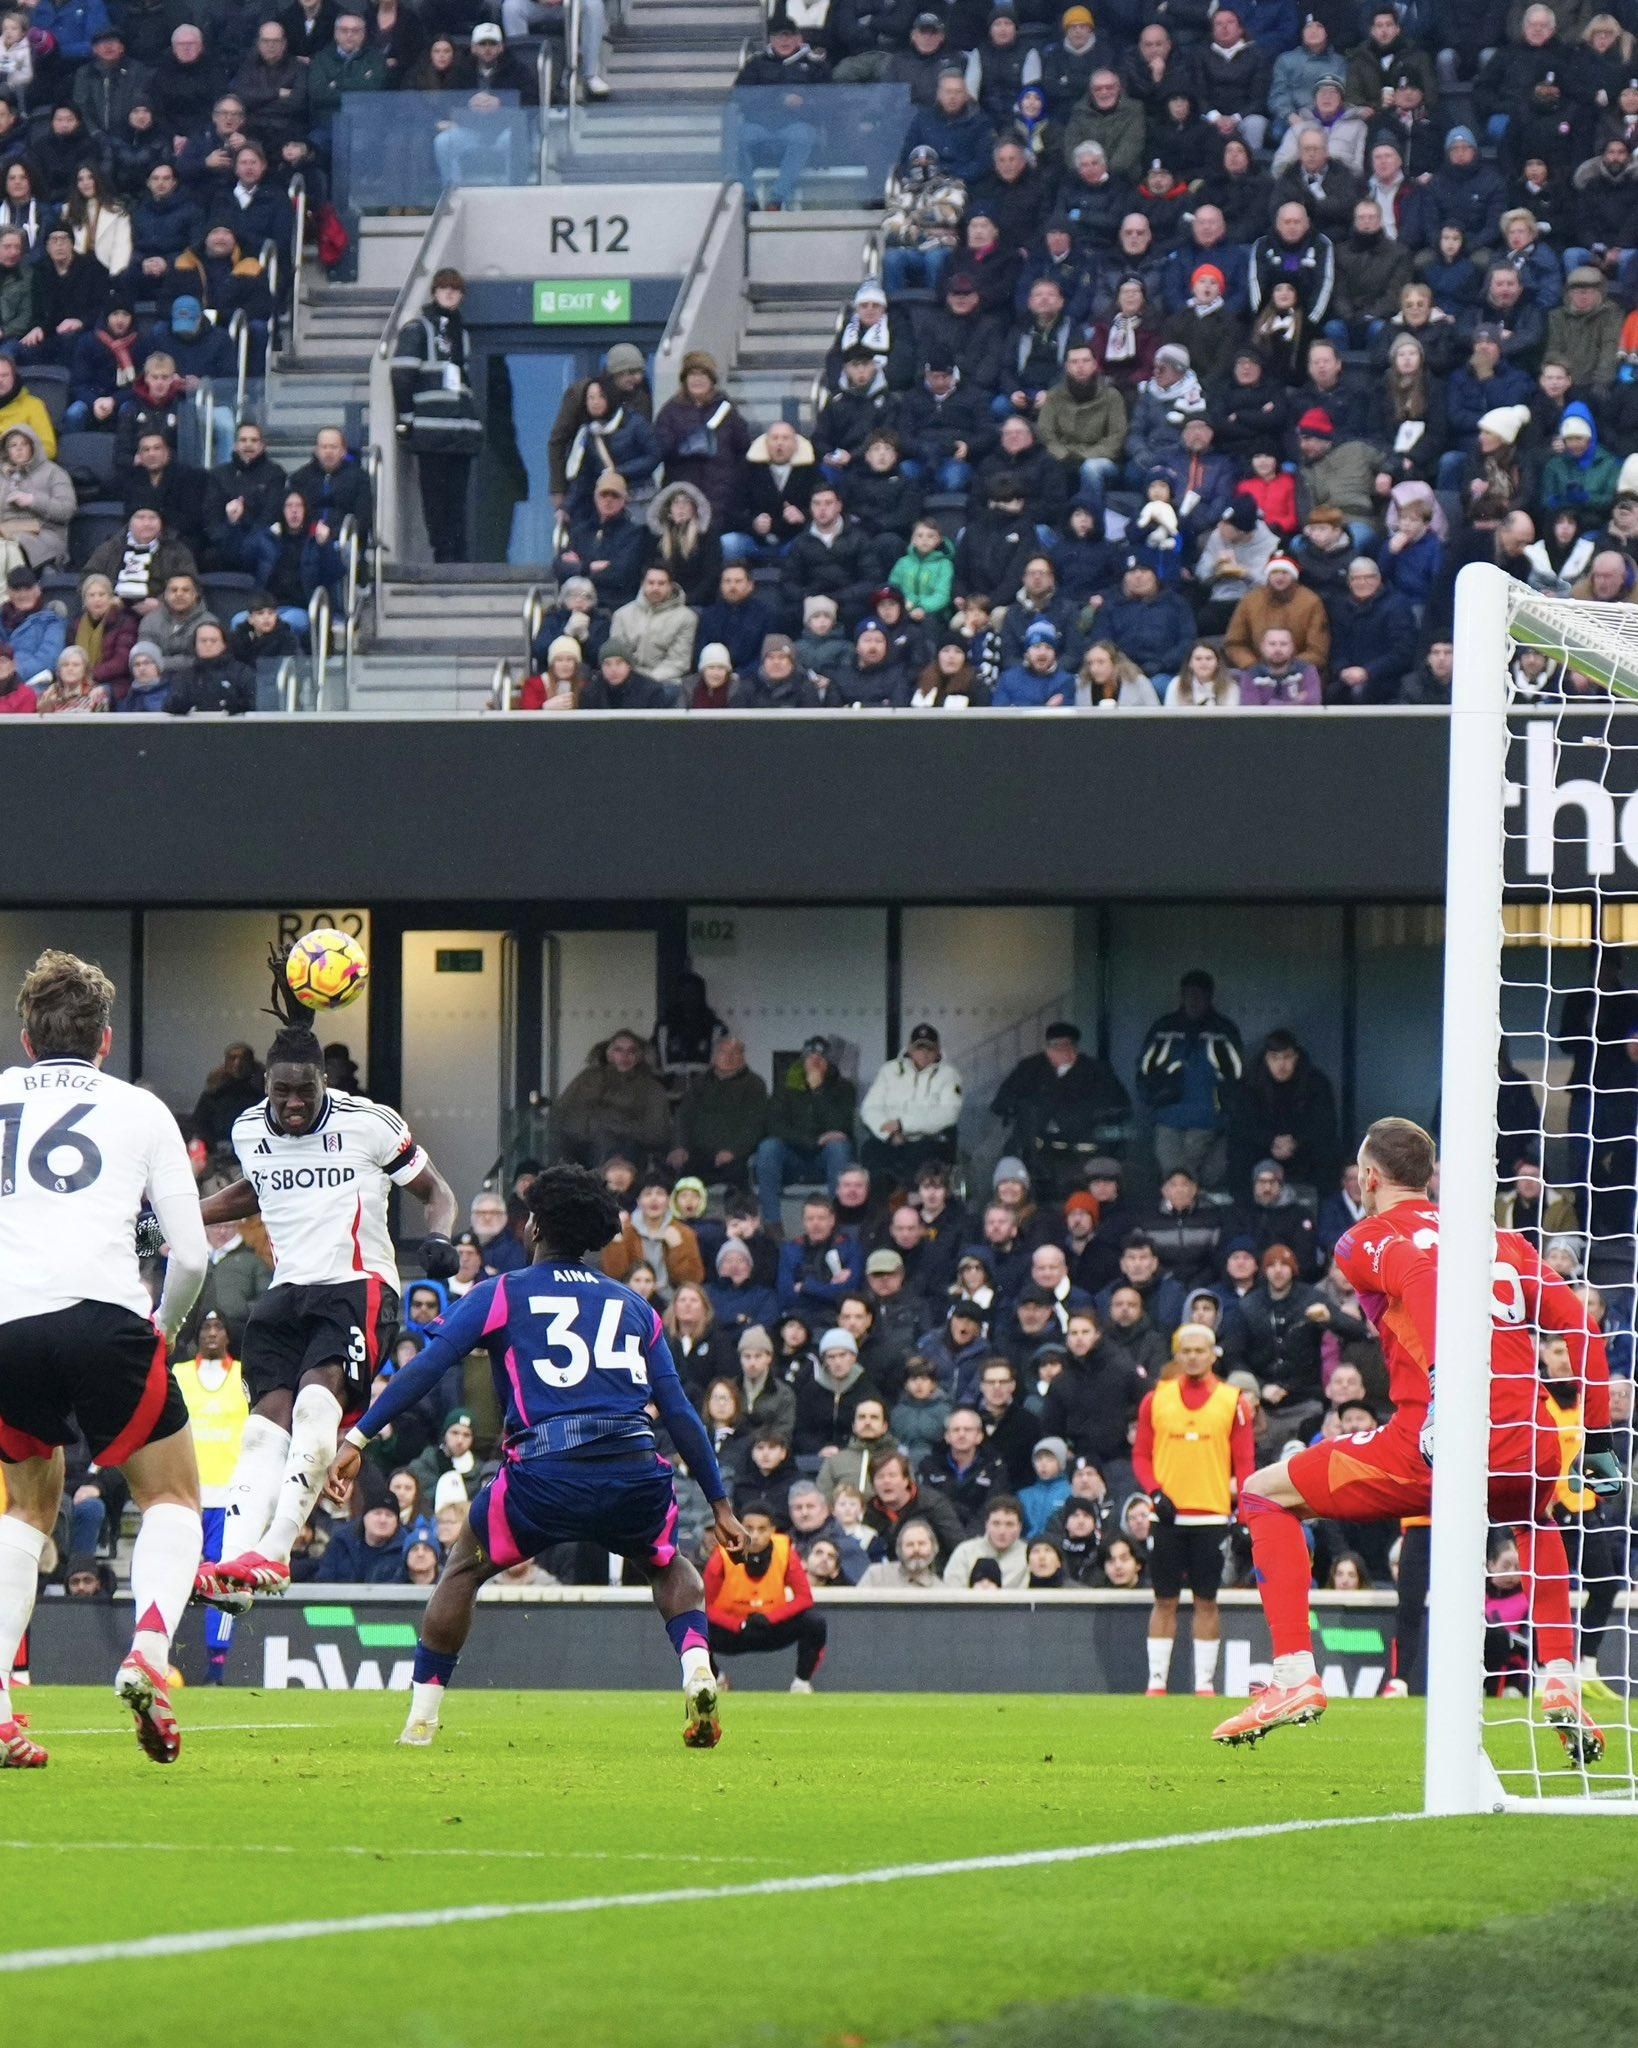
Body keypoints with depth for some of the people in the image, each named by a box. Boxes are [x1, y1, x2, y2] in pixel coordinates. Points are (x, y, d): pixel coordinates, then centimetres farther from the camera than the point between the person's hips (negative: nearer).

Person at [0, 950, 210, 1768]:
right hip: (102, 1311, -2)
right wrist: (162, 1330, 30)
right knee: (171, 1497, 15)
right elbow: (191, 1256, 11)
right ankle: (149, 1650, -13)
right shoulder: (139, 1109, 16)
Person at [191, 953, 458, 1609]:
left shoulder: (369, 1124, -7)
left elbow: (435, 1192, 4)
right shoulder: (249, 1130, 8)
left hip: (359, 1286, -5)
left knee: (316, 1396, -28)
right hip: (289, 1288, 5)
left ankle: (273, 1551, -37)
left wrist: (439, 1239, -17)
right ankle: (233, 1563, -23)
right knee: (268, 1420, -12)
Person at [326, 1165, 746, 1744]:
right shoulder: (635, 1308, 21)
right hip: (636, 1474, 3)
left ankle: (421, 1718, 17)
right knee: (668, 1563, 31)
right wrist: (720, 1503, 25)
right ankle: (697, 1670, 4)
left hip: (545, 1477, -2)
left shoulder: (501, 1295, 12)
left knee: (464, 1568, 22)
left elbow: (424, 1370, 3)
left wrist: (357, 1440, 4)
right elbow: (680, 1415, 19)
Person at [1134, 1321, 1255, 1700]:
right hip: (1168, 1515, 1)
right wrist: (1156, 1493, -7)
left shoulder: (1233, 1402, 4)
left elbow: (1244, 1462, 3)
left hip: (1212, 1515, -1)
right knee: (1165, 1600, 3)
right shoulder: (1156, 1400, 7)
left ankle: (1205, 1682, 5)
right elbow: (1141, 1455, 8)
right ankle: (1156, 1681, 6)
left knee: (1206, 1601, 1)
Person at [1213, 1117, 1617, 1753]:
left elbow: (1424, 1281, -15)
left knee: (1265, 1494, 14)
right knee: (1536, 1517, 41)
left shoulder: (1368, 1240, 8)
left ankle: (1294, 1676, 2)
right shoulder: (1503, 1240, 22)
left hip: (1428, 1446, -5)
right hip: (1527, 1453, 5)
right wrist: (1596, 1443, 18)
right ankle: (1560, 1681, 24)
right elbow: (1580, 1326, 14)